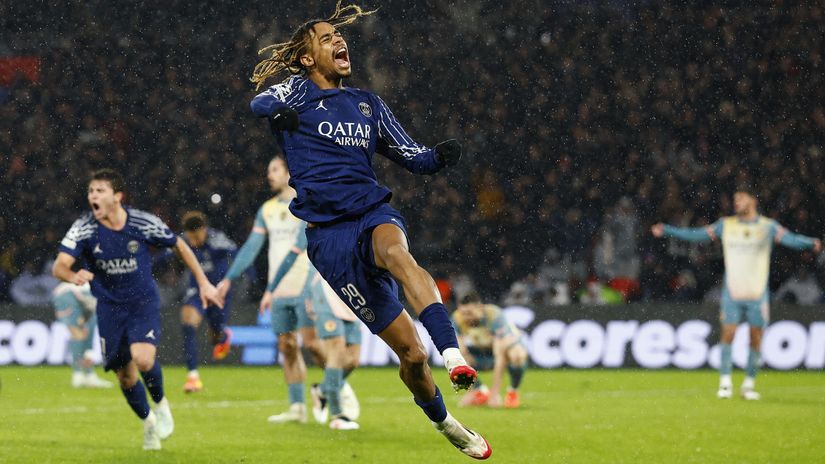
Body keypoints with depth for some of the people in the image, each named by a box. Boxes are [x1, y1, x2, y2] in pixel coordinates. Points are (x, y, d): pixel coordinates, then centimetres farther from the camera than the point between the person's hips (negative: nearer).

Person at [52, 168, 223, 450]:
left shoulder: (143, 223, -15)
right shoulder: (84, 228, -15)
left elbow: (179, 245, 1)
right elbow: (59, 266, -24)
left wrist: (204, 283, 4)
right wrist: (73, 276, -48)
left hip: (144, 302, -2)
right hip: (109, 307, 2)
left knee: (142, 358, -26)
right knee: (125, 376, 5)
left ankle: (160, 404, 6)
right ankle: (148, 421, 34)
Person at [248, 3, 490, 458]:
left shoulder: (368, 104, 20)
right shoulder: (299, 91, 9)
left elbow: (414, 158, 20)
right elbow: (259, 103, -11)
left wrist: (441, 156, -3)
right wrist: (276, 112, -35)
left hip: (373, 211, 2)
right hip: (328, 232, -2)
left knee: (396, 251, -39)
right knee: (410, 352, -6)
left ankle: (453, 353, -56)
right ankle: (445, 424, 18)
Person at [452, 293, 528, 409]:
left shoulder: (495, 316, -36)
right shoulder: (458, 319, -25)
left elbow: (500, 358, -39)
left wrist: (495, 393, -42)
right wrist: (469, 392, -29)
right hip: (482, 349, 4)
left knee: (516, 355, -39)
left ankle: (513, 392, -9)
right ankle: (480, 391, 2)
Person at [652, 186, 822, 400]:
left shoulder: (768, 226, 1)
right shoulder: (726, 225, 7)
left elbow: (790, 239, -12)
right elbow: (696, 234, 9)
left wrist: (811, 243, -31)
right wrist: (667, 231, 4)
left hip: (758, 292, -1)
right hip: (732, 292, 1)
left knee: (756, 338, 1)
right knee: (728, 333, -8)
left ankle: (749, 384, 12)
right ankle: (725, 382, -1)